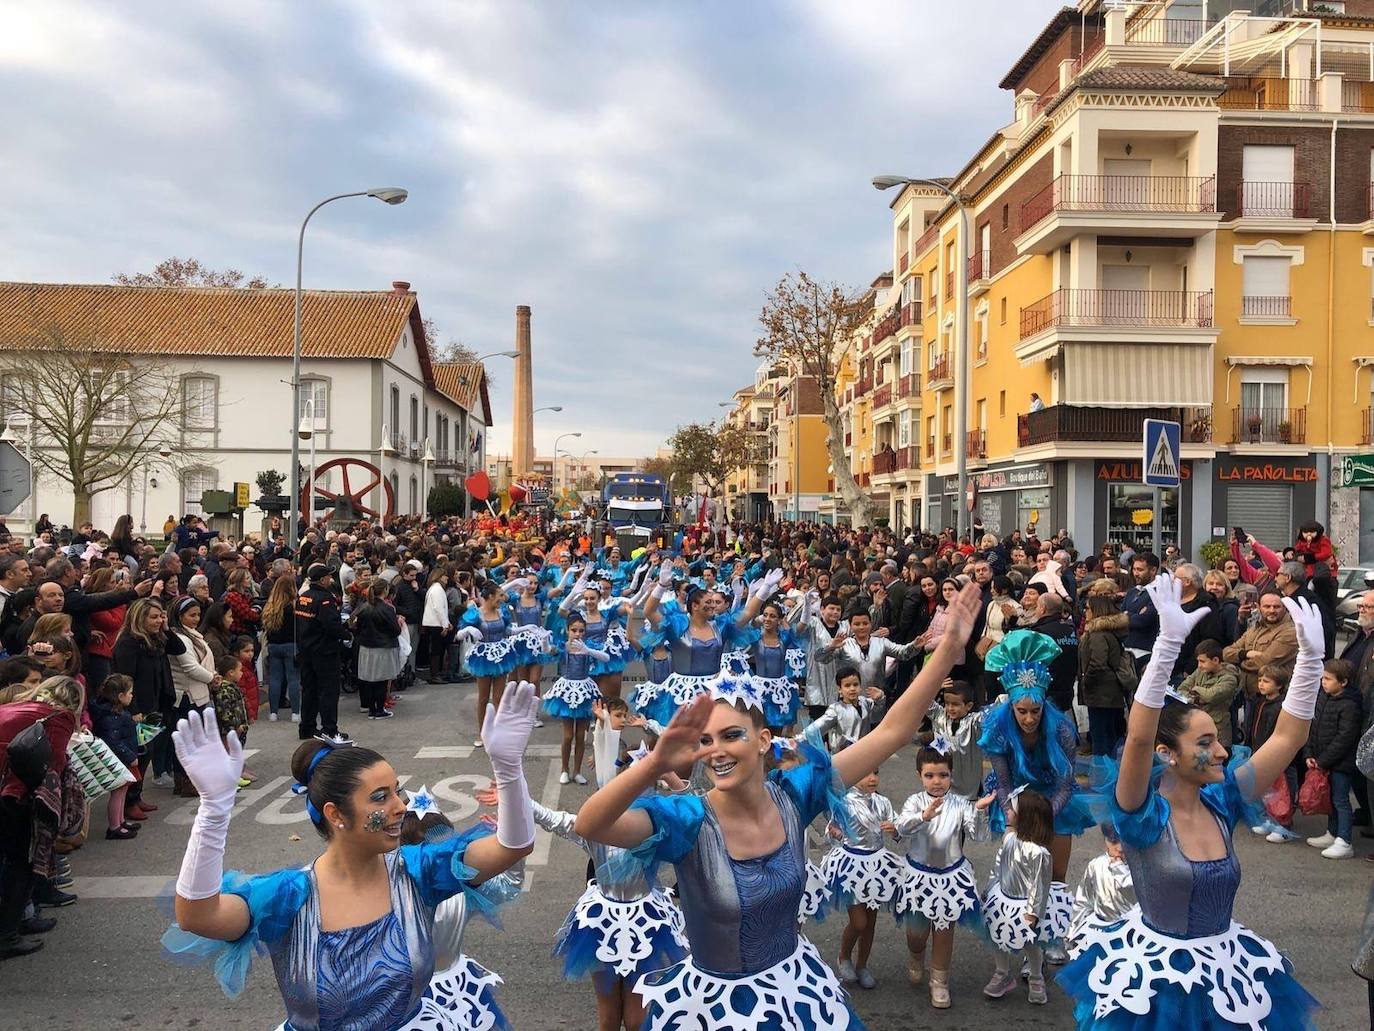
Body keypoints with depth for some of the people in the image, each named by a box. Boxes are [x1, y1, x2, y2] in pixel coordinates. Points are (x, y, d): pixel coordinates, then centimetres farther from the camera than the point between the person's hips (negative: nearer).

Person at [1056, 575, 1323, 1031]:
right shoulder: (1143, 813, -19)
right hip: (1156, 973, -5)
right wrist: (1169, 643, -45)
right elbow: (1138, 737, -37)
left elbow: (1288, 738, -6)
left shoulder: (1221, 802, -4)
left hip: (1226, 967, 5)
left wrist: (1311, 656, -15)